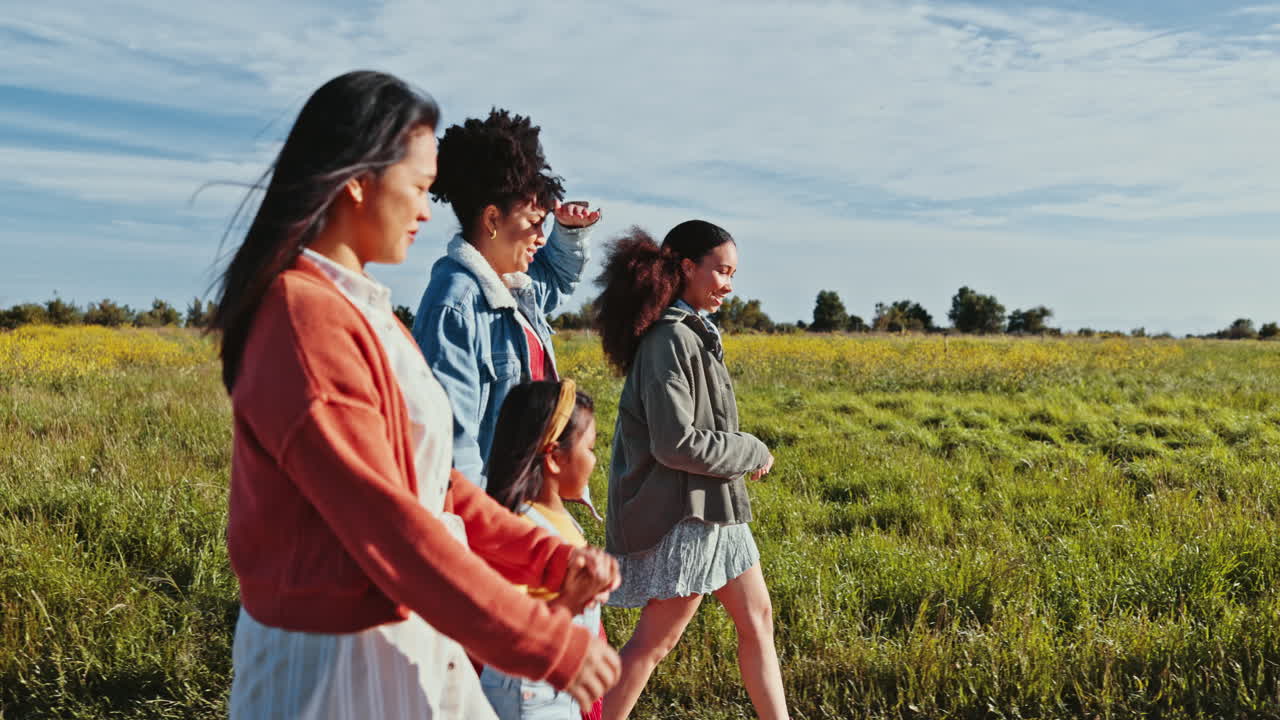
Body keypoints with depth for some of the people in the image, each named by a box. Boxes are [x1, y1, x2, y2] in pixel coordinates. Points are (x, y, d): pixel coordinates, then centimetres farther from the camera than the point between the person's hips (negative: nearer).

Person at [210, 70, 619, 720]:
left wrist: (548, 556, -1)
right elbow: (385, 526, -25)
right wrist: (553, 646, -20)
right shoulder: (309, 322, -22)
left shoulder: (360, 312, 7)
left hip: (404, 633, 9)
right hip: (339, 657, -8)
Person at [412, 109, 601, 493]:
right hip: (489, 498, -10)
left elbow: (559, 278, 35)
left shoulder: (518, 289, 11)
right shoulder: (456, 304, -20)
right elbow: (451, 433, -23)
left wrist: (571, 231, 15)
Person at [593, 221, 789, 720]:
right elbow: (676, 444, -24)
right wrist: (754, 453, -12)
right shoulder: (671, 339, -19)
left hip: (711, 509, 10)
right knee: (655, 641, 0)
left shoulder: (692, 333, 11)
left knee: (757, 618, 16)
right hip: (685, 511, -10)